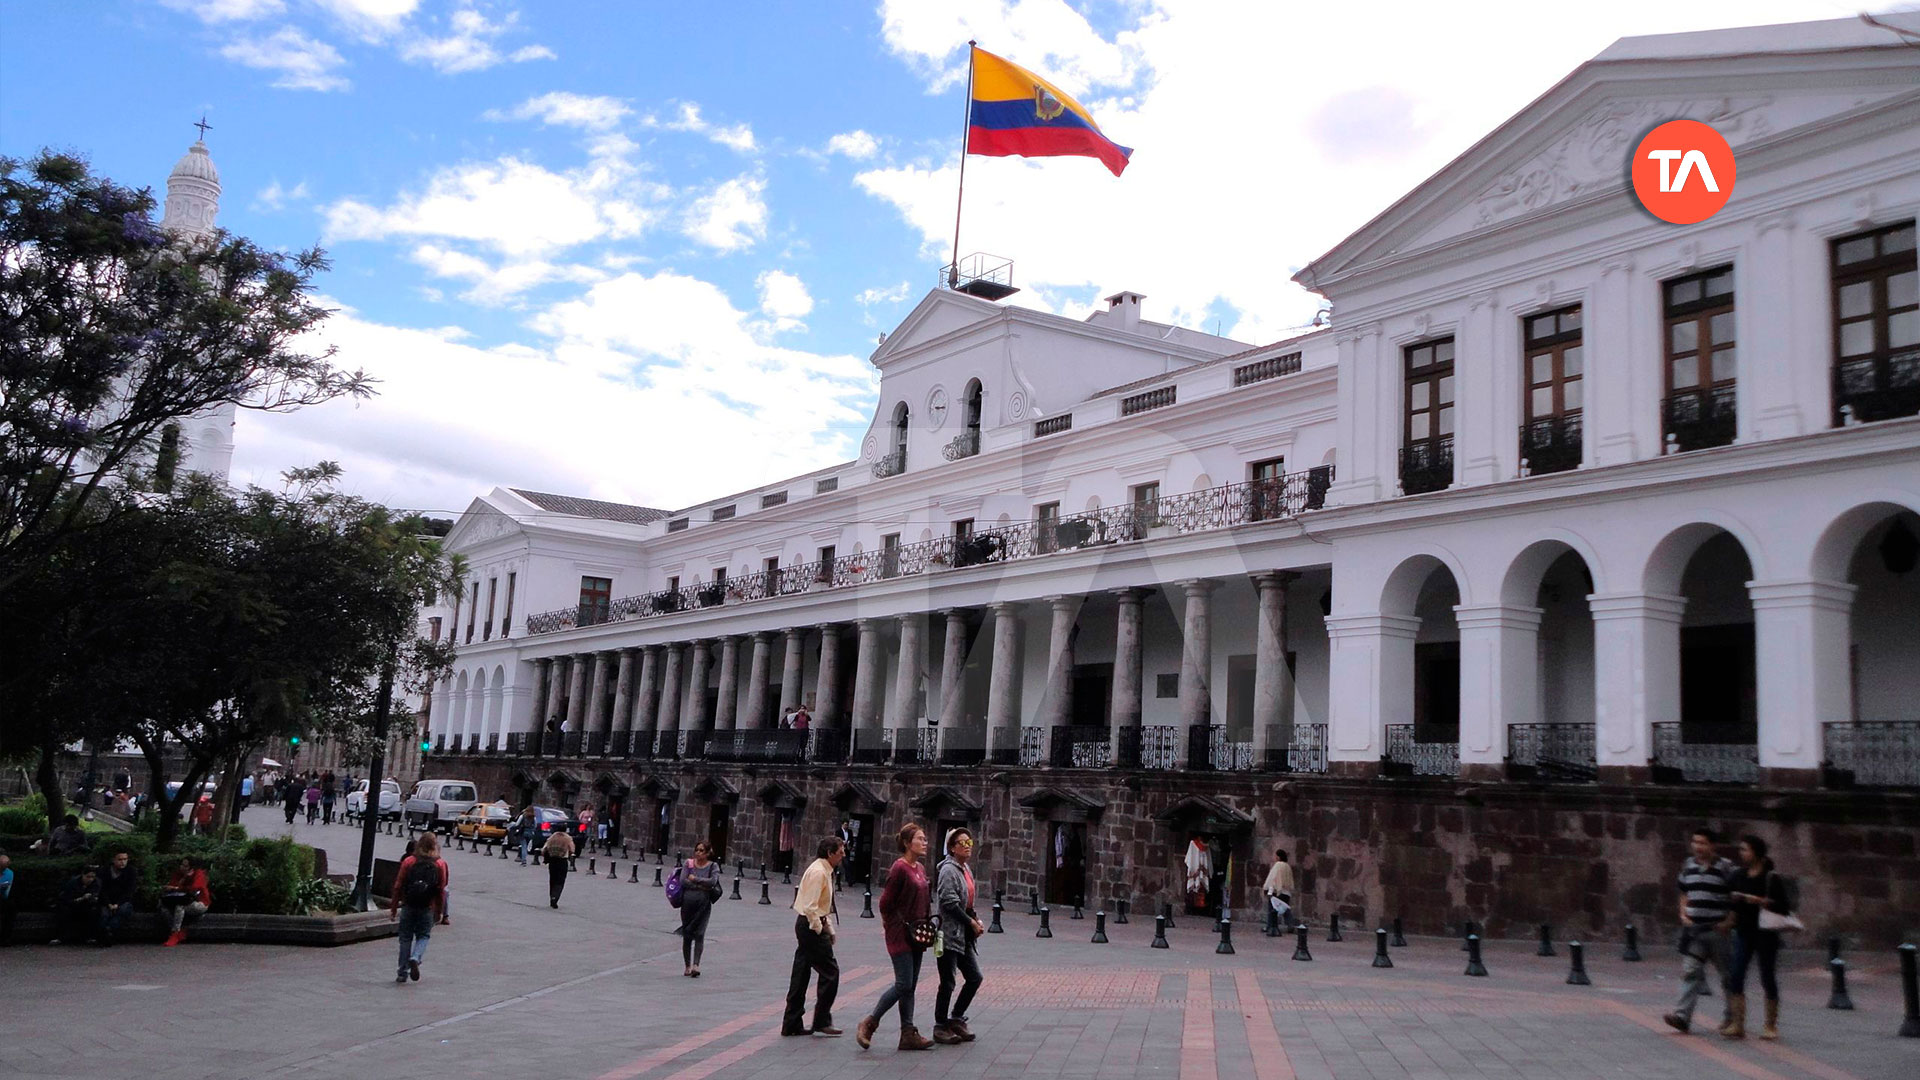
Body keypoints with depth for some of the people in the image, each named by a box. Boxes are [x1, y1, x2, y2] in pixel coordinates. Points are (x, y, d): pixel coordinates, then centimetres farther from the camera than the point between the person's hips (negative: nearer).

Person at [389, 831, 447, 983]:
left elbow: (398, 886, -1)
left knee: (405, 938, 10)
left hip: (408, 906, 0)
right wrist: (439, 911, 8)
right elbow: (441, 890, -1)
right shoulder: (440, 864, -3)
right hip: (427, 908, 0)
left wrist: (393, 908, 7)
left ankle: (403, 973, 12)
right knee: (423, 936, 13)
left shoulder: (408, 862, -2)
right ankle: (416, 958, -14)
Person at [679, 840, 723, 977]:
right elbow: (683, 881, -6)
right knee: (686, 935, 6)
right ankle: (687, 966, 16)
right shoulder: (689, 863, 6)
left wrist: (695, 879, -8)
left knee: (699, 934, -11)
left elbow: (713, 881, -13)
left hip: (703, 903, -2)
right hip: (688, 901, 2)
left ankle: (696, 965, -18)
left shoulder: (713, 866, 4)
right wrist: (701, 886, -9)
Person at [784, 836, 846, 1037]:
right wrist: (820, 930, -15)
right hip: (811, 925, -10)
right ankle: (821, 1023, 1)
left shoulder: (825, 871, 15)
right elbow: (810, 907, -22)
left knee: (801, 974, 12)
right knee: (830, 972, -4)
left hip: (805, 925, 10)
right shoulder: (818, 872, -17)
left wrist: (829, 929, 18)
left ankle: (791, 1024, 17)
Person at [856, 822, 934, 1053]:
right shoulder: (900, 868, -14)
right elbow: (886, 903, -13)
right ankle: (869, 1023, 4)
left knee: (910, 986, 9)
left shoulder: (920, 868, 12)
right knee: (903, 984, -9)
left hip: (916, 936, 8)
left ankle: (908, 1034, 11)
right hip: (900, 936, -8)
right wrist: (896, 926, -6)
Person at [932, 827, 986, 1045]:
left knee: (974, 977, 9)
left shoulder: (966, 869, 14)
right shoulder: (949, 870, -14)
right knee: (948, 983, 0)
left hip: (964, 935, 9)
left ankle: (956, 1019, 22)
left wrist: (976, 919, 6)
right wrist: (971, 923, -15)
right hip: (950, 934, -9)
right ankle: (940, 1026, 12)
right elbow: (949, 903, -20)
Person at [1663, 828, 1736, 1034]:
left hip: (1718, 930, -4)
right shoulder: (1688, 866, 9)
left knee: (1727, 974, 10)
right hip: (1693, 930, 4)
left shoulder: (1726, 868, -6)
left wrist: (1729, 921, -13)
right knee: (1690, 972, -6)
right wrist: (1683, 914, 6)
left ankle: (1731, 1016, 26)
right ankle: (1683, 1015, -13)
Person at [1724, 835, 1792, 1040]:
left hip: (1765, 933, -4)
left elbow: (1783, 907, -11)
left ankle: (1771, 1025, 19)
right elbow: (1728, 895, 19)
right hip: (1743, 932, 4)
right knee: (1735, 976, -5)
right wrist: (1733, 899, -2)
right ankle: (1737, 1024, -3)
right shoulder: (1739, 876, 8)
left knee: (1767, 977, 5)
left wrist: (1760, 901, -21)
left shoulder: (1772, 879, -7)